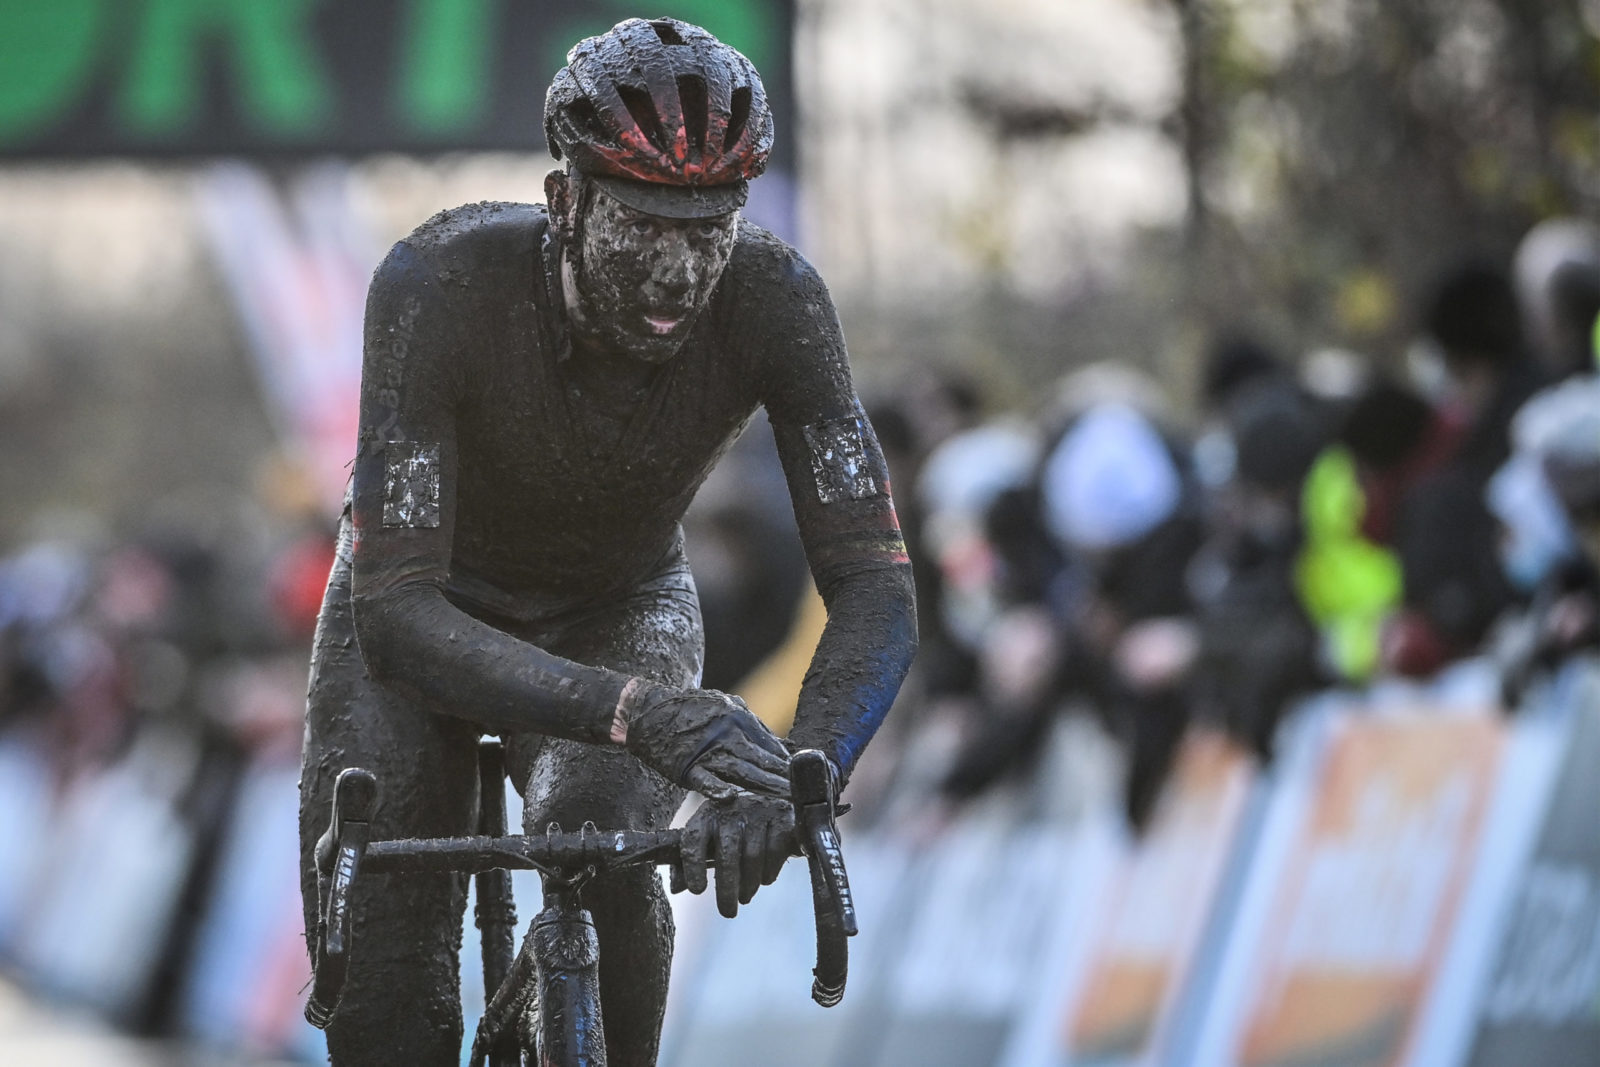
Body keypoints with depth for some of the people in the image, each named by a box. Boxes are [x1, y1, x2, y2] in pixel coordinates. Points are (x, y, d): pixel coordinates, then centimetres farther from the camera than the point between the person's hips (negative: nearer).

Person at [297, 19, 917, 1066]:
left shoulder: (774, 300, -31)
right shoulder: (442, 283, -37)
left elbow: (877, 593, -32)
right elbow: (395, 613, -42)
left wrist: (802, 781, -52)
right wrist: (635, 712, -56)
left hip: (622, 609, 1)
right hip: (431, 615, -1)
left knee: (602, 852, -30)